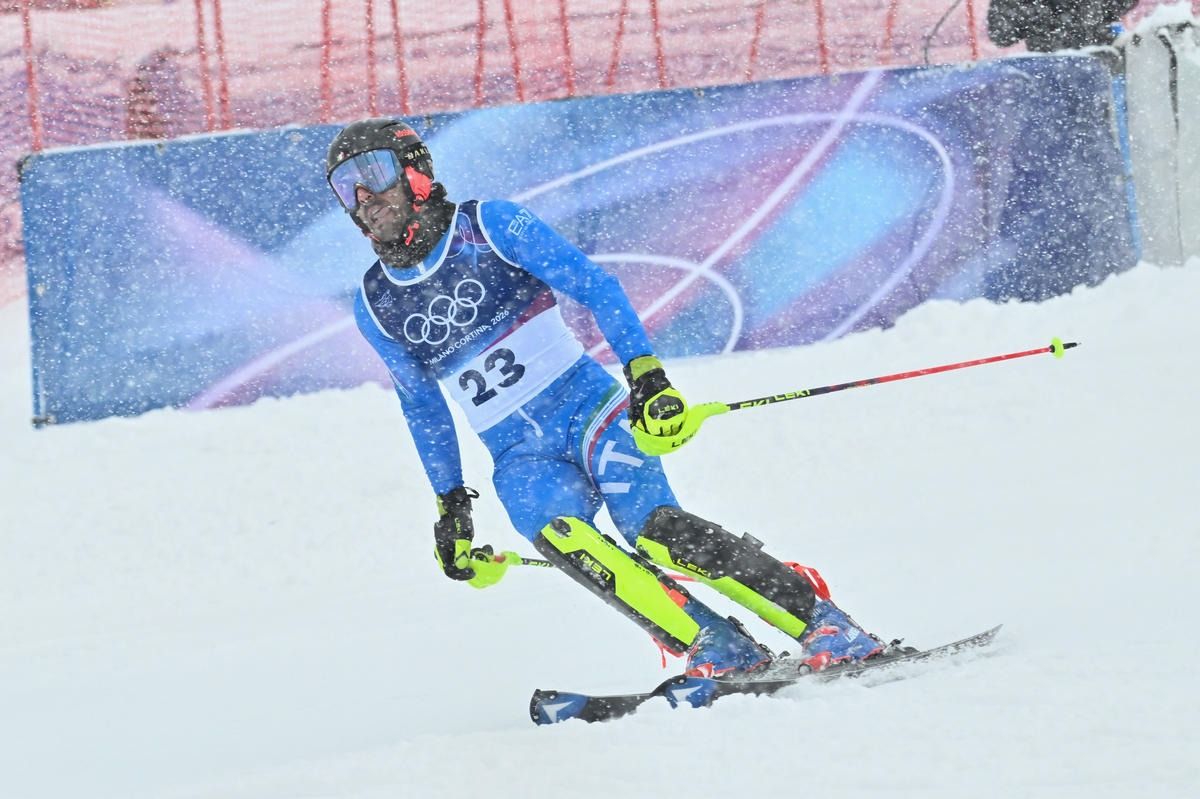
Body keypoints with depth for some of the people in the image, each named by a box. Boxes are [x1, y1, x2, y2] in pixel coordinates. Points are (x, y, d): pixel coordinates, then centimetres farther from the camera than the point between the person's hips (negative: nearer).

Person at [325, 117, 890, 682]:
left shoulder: (490, 226, -4)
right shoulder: (375, 306, 8)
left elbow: (596, 287, -8)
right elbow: (423, 409, 20)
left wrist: (646, 377, -19)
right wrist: (450, 508, 19)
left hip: (588, 409, -3)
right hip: (521, 460, 3)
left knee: (656, 530, -28)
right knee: (557, 534, -32)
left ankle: (823, 625, -20)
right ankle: (718, 650, -31)